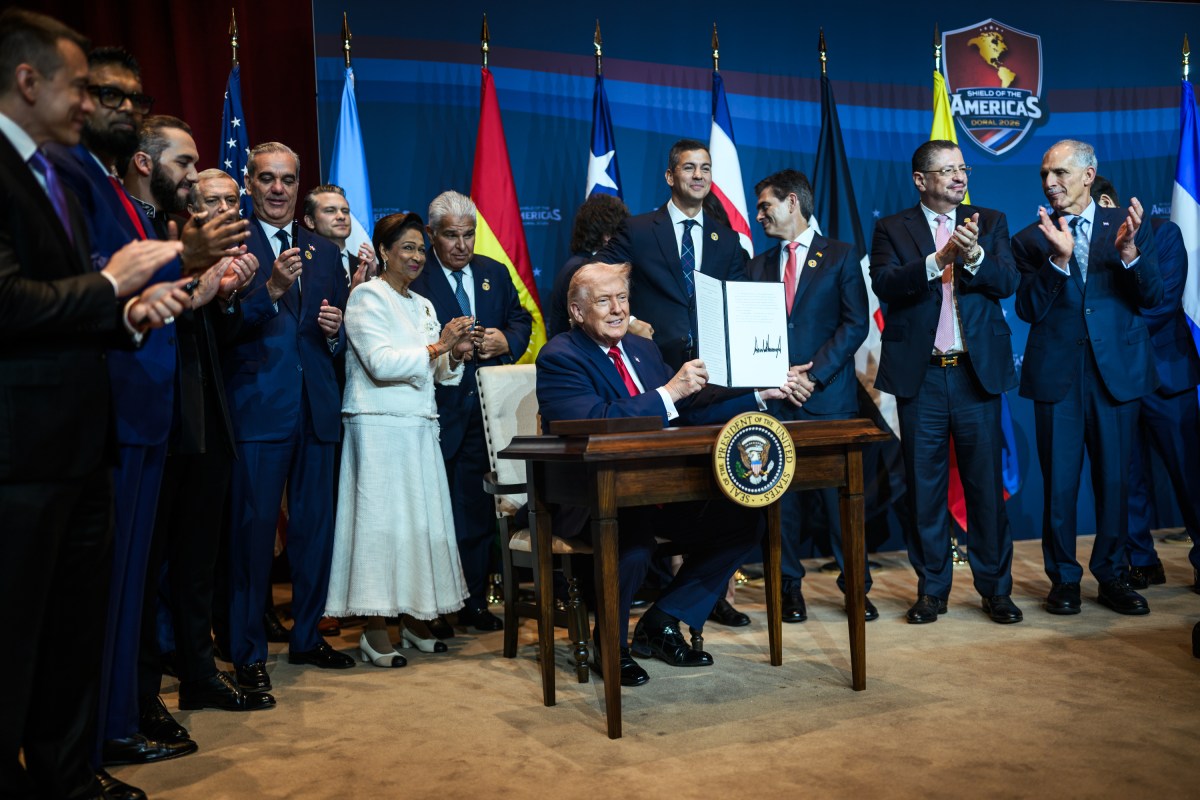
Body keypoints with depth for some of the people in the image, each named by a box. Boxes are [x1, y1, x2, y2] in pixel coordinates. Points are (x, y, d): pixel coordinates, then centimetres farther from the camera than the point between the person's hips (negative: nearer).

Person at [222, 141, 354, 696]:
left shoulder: (323, 252, 15)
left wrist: (335, 331, -4)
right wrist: (271, 288, -28)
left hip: (316, 406, 6)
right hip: (257, 406, -5)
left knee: (315, 526, 12)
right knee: (253, 528, -1)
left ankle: (307, 636, 28)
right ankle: (248, 653, 11)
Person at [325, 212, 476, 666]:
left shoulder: (423, 305, 19)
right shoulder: (367, 296, -4)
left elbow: (438, 374, 19)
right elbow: (381, 363, -16)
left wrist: (455, 356, -1)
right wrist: (436, 347, -16)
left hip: (419, 429, 7)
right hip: (379, 426, -7)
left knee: (423, 519, 6)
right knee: (381, 519, -6)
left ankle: (413, 620, 16)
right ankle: (375, 632, 0)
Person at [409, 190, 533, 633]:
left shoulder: (496, 273, 14)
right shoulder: (415, 280, -3)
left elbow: (521, 319, 15)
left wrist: (507, 341, -5)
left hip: (486, 409, 5)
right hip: (439, 410, -4)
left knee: (478, 511, 10)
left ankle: (474, 602, 21)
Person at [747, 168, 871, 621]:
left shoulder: (840, 257, 6)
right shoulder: (758, 266, 16)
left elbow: (855, 324, -2)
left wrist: (813, 373, -11)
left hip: (829, 396, -3)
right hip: (775, 398, 3)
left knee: (838, 491, -1)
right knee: (782, 494, 4)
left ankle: (855, 584, 11)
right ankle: (789, 586, 14)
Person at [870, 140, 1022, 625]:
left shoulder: (990, 222, 10)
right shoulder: (892, 229, 4)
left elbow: (1008, 282, -4)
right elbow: (884, 284, -12)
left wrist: (973, 256, -23)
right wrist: (939, 259, -24)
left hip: (979, 372, 1)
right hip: (920, 376, -1)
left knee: (987, 484, 5)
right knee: (925, 488, 7)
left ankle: (995, 588, 18)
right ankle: (931, 589, 19)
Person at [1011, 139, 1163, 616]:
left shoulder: (1128, 226, 4)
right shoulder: (1031, 239, 2)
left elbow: (1152, 297, -3)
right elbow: (1029, 310, -7)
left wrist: (1128, 251, -21)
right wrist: (1058, 259, -21)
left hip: (1116, 370, 1)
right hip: (1057, 374, 0)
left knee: (1114, 479, 8)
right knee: (1059, 482, 5)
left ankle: (1111, 576, 23)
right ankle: (1063, 579, 19)